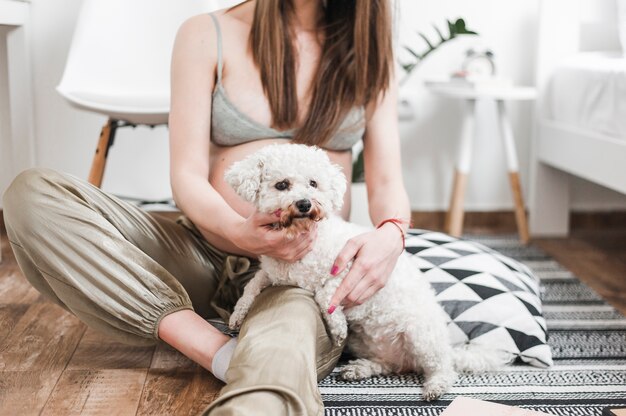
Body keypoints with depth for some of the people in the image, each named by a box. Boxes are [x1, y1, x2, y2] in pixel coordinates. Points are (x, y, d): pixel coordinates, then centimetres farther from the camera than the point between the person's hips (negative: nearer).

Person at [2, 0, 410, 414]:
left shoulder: (368, 50, 8)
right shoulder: (208, 35, 3)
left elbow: (387, 183, 2)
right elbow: (188, 177, -4)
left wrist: (390, 235, -23)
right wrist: (239, 232, -27)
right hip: (208, 253, 2)